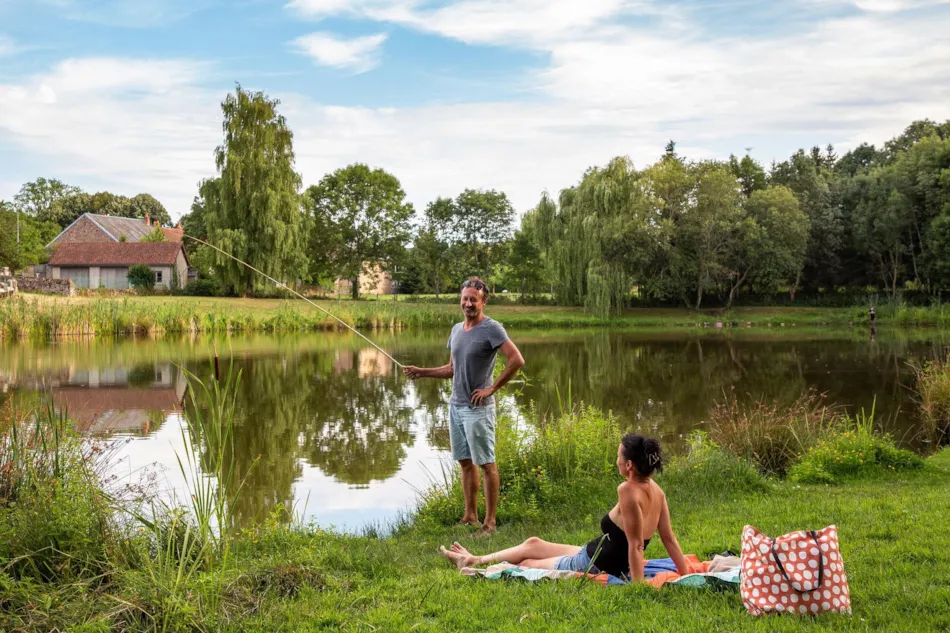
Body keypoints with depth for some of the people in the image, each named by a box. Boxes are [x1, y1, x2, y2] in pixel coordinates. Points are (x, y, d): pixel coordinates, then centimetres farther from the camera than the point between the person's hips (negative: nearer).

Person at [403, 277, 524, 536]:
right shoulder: (457, 329, 12)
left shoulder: (491, 329, -12)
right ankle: (470, 516, 21)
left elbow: (517, 360, -21)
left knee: (486, 464, -2)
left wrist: (492, 388, -17)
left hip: (478, 408, -8)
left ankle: (490, 522, 4)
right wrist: (422, 372, 10)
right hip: (456, 405, 8)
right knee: (466, 463, 13)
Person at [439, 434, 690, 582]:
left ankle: (477, 568, 42)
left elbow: (635, 545, -31)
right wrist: (687, 577, 3)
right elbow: (669, 539, -4)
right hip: (609, 563, 8)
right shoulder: (655, 490, -6)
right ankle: (476, 560, 41)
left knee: (527, 564, 17)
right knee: (533, 544, 22)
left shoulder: (628, 491, -31)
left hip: (591, 567, -8)